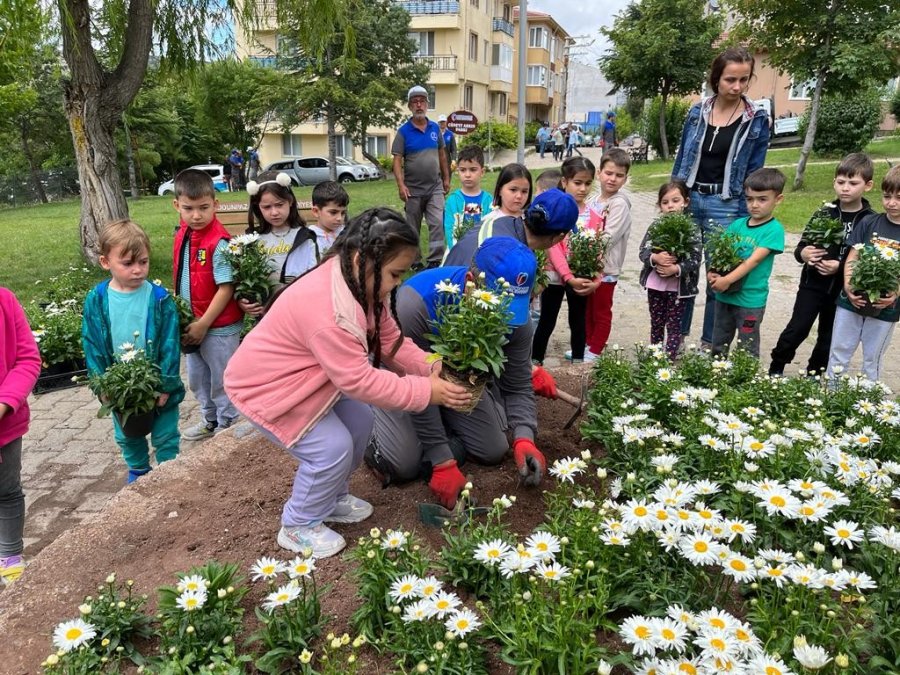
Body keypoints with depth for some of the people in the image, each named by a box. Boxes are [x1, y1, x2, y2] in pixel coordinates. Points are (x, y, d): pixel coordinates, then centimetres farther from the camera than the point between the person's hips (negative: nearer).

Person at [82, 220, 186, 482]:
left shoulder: (160, 298, -15)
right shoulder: (96, 301, -8)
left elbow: (170, 345, -13)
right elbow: (92, 347, -3)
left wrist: (166, 385, -14)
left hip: (158, 386, -3)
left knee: (165, 436, 12)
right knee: (127, 436, 24)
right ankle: (138, 471, 47)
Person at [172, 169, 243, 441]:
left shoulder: (218, 242, -22)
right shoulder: (182, 234, 2)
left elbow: (226, 288, -21)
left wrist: (203, 324, -18)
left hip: (219, 326, -8)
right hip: (190, 322, 8)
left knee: (221, 380, 10)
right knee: (196, 379, 23)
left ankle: (228, 426, 30)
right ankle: (210, 420, 44)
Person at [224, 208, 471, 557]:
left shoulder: (360, 281, -8)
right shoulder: (329, 307, -39)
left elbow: (390, 339, -2)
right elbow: (359, 380, -35)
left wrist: (432, 368, -17)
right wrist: (426, 392, -31)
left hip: (305, 376, 9)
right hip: (267, 385, -9)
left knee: (359, 422, 7)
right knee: (333, 448, -13)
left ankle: (333, 499, 30)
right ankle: (299, 527, 12)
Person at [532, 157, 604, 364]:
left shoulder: (595, 217, 2)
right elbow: (553, 248, -16)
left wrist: (596, 280, -14)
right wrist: (569, 277, -24)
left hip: (583, 279, 3)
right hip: (556, 276, -3)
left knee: (578, 322, 15)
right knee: (547, 322, 7)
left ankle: (578, 362, 28)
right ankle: (535, 362, 19)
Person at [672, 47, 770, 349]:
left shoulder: (757, 121, -2)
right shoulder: (697, 112, 4)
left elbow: (754, 174, 0)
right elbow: (681, 160, 10)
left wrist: (746, 218, -5)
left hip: (726, 206, -2)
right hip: (688, 199, 2)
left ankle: (709, 344, 18)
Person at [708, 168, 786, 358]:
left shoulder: (774, 229, -11)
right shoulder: (737, 224, 5)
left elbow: (755, 259, -20)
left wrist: (727, 280, -27)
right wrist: (712, 273, -16)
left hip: (751, 299, -5)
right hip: (724, 295, 5)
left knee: (747, 351, 8)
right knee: (718, 346, 19)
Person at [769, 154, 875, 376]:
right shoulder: (824, 212, -2)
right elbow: (802, 245, 2)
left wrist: (841, 266, -23)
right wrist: (803, 253, -20)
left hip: (842, 291, 0)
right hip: (813, 284, 0)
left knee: (828, 339, 13)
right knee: (796, 330, -3)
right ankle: (774, 371, 12)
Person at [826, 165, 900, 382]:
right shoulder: (869, 223, -1)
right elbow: (851, 259, -1)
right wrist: (848, 287, -15)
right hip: (851, 301, 1)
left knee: (873, 360, 12)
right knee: (839, 352, 10)